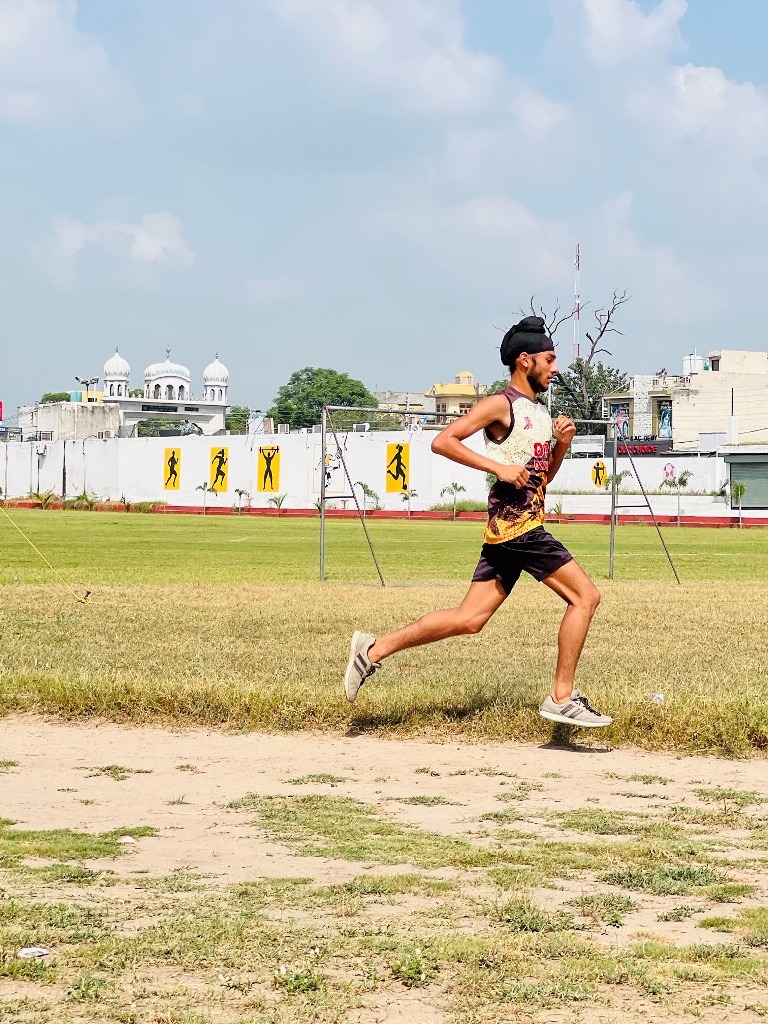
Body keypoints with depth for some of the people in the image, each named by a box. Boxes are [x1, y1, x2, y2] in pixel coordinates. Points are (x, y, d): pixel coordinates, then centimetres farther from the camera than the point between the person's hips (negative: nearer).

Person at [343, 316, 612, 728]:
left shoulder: (540, 412, 20)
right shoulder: (501, 405, -7)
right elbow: (442, 441, -13)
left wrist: (562, 444, 10)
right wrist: (499, 466, -19)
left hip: (509, 531, 9)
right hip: (517, 525, -9)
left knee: (468, 619, 6)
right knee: (585, 595, -8)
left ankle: (374, 649, 11)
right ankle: (562, 698, -4)